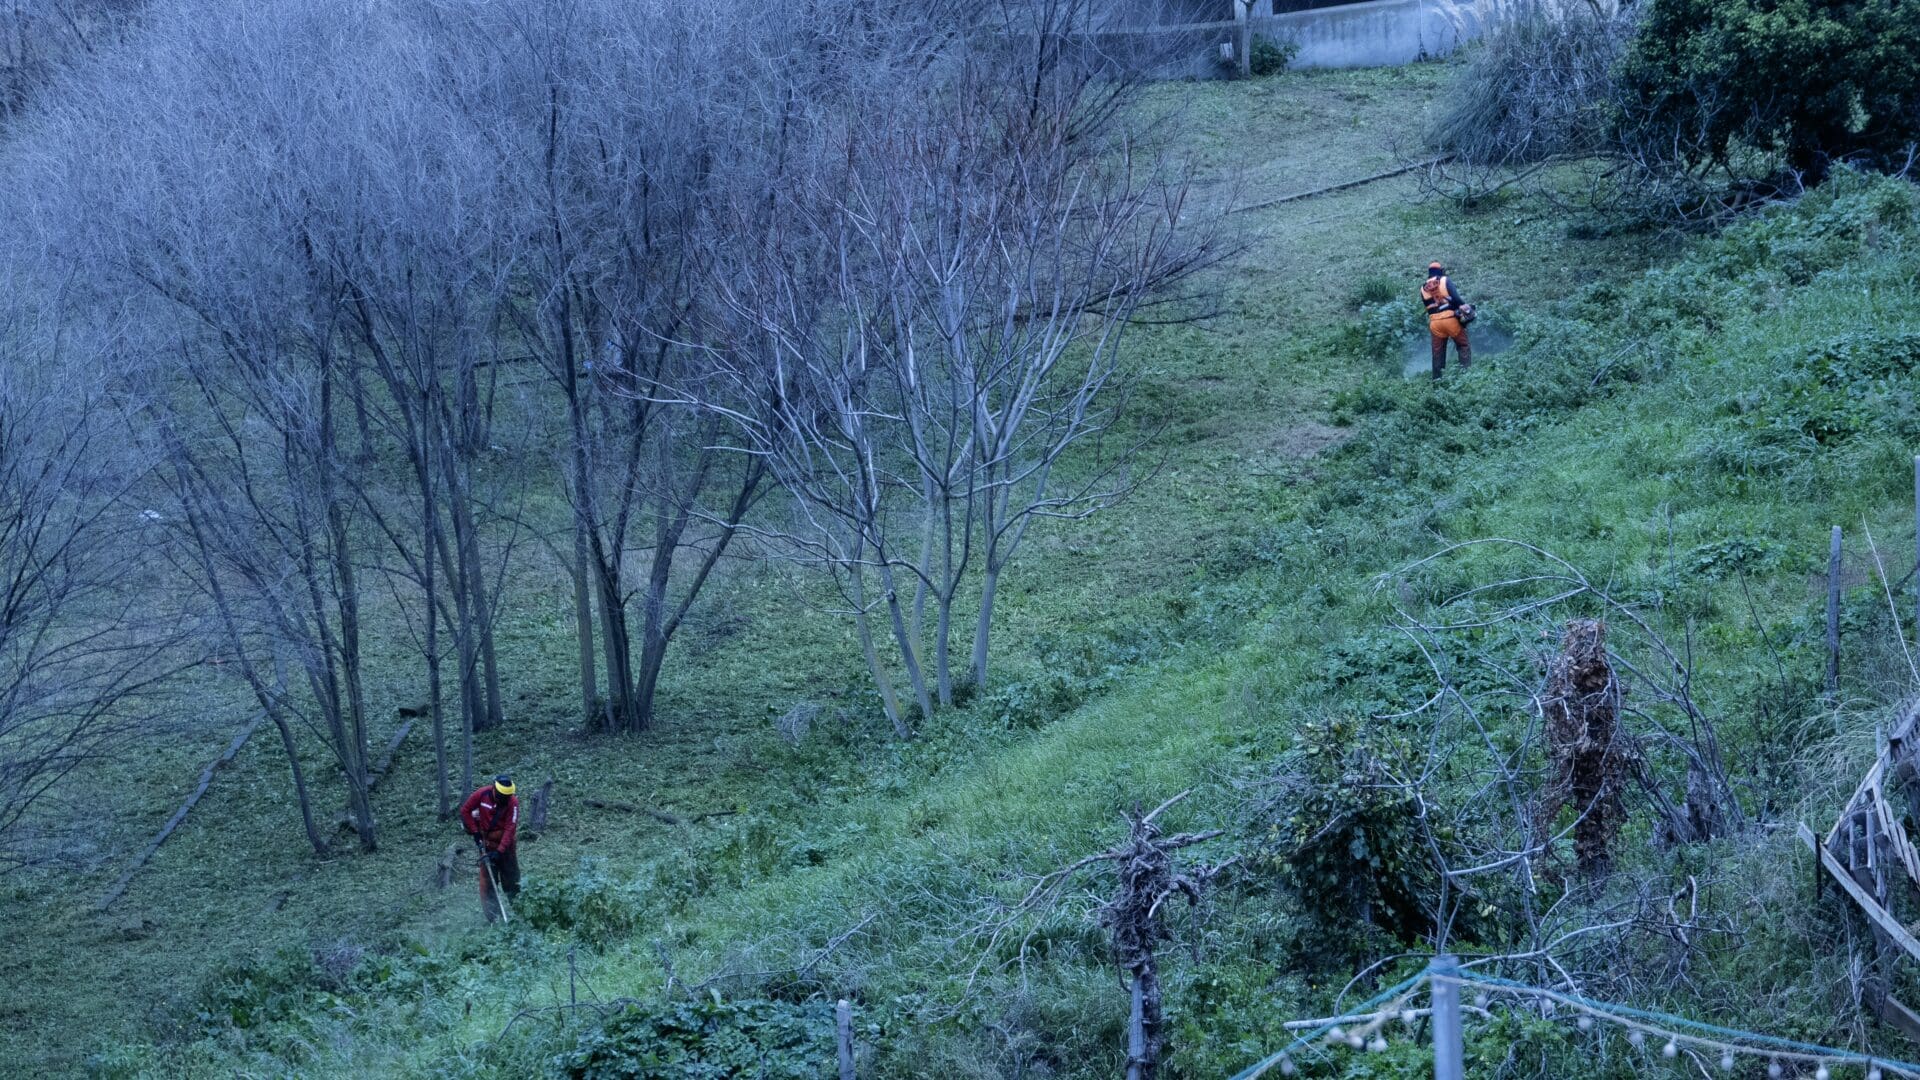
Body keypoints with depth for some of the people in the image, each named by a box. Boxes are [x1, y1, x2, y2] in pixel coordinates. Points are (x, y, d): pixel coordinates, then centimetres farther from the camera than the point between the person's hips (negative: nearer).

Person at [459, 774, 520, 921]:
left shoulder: (513, 803, -17)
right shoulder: (482, 795, -14)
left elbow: (510, 829, -20)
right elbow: (465, 810, 0)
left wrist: (500, 851, -26)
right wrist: (475, 832, -6)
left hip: (506, 843, -1)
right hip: (487, 842, 1)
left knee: (512, 880, 5)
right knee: (487, 880, -4)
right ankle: (492, 916, -3)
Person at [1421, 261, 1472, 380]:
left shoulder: (1423, 288, 13)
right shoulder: (1445, 280, 0)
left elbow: (1427, 306, 14)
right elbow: (1455, 297, -11)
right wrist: (1464, 306, -2)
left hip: (1434, 322, 3)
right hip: (1450, 318, -3)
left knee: (1438, 352, 12)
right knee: (1463, 345, 7)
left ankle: (1437, 378, 13)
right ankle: (1466, 369, -8)